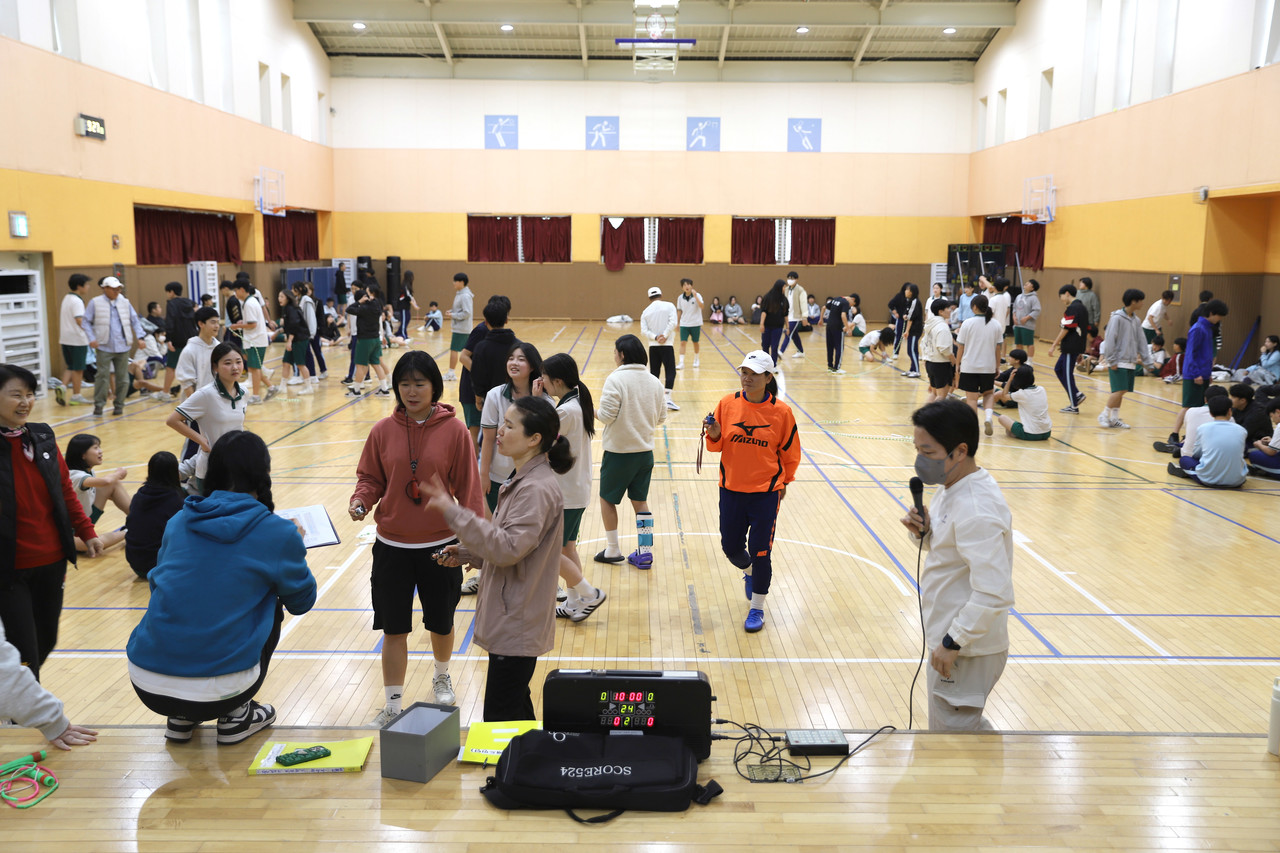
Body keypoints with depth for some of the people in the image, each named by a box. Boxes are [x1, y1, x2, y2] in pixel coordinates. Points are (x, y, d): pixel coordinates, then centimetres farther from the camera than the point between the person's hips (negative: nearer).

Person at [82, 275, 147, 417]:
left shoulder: (124, 302, 9)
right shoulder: (95, 303, 0)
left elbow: (135, 320, 13)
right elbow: (86, 322, 2)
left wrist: (140, 337, 0)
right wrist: (92, 338, -10)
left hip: (123, 347, 3)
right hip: (104, 347, -3)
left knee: (122, 377, 5)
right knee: (103, 376, -8)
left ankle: (119, 405, 15)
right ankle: (99, 405, 1)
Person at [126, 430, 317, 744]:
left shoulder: (179, 521, 7)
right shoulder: (277, 533, -5)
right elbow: (302, 600, 10)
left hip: (145, 683, 5)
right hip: (217, 691, -4)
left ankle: (181, 718, 25)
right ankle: (236, 716, 19)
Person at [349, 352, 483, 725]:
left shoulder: (454, 431, -7)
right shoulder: (383, 431, -2)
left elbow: (468, 487, -5)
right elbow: (371, 478, 5)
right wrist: (361, 501, -15)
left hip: (440, 546, -1)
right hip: (391, 547, 1)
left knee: (441, 623, 16)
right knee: (394, 629, 5)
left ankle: (441, 676, 45)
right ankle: (393, 705, 20)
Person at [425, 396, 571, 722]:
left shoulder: (537, 489, -22)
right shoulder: (524, 480, 11)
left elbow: (508, 548, -28)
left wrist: (451, 509, -30)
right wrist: (465, 552, 7)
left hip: (517, 625, -10)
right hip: (511, 619, 10)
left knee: (500, 719, -4)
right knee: (517, 709, 21)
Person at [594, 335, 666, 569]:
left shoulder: (616, 379, -16)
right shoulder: (654, 382, 2)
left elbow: (607, 415, -19)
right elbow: (661, 417, 6)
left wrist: (594, 411, 0)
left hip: (618, 451, -5)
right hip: (645, 451, 5)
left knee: (607, 499, 13)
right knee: (640, 501, 14)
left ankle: (612, 550, 20)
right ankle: (645, 553, 15)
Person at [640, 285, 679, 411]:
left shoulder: (646, 311, 7)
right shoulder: (669, 306, 0)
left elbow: (644, 330, -3)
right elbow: (673, 322, -13)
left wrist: (655, 337, -8)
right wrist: (665, 336, -11)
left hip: (653, 346, 3)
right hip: (666, 345, -3)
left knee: (654, 373, 10)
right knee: (670, 372, 0)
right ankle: (667, 398, -9)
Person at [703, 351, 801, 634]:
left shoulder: (781, 412, -10)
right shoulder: (727, 403, -4)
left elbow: (790, 452, 3)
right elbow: (717, 446, 5)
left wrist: (784, 482, 10)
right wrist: (714, 435, -16)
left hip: (766, 492, -3)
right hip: (731, 489, 3)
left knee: (760, 551, -1)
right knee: (731, 547, 12)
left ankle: (757, 608, 18)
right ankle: (749, 573, 47)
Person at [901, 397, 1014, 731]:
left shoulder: (977, 511, -27)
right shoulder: (953, 488, 3)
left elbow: (994, 594, -30)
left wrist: (952, 643, -22)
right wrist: (923, 532, -4)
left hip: (966, 650, -10)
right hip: (950, 638, 10)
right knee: (969, 726, 24)